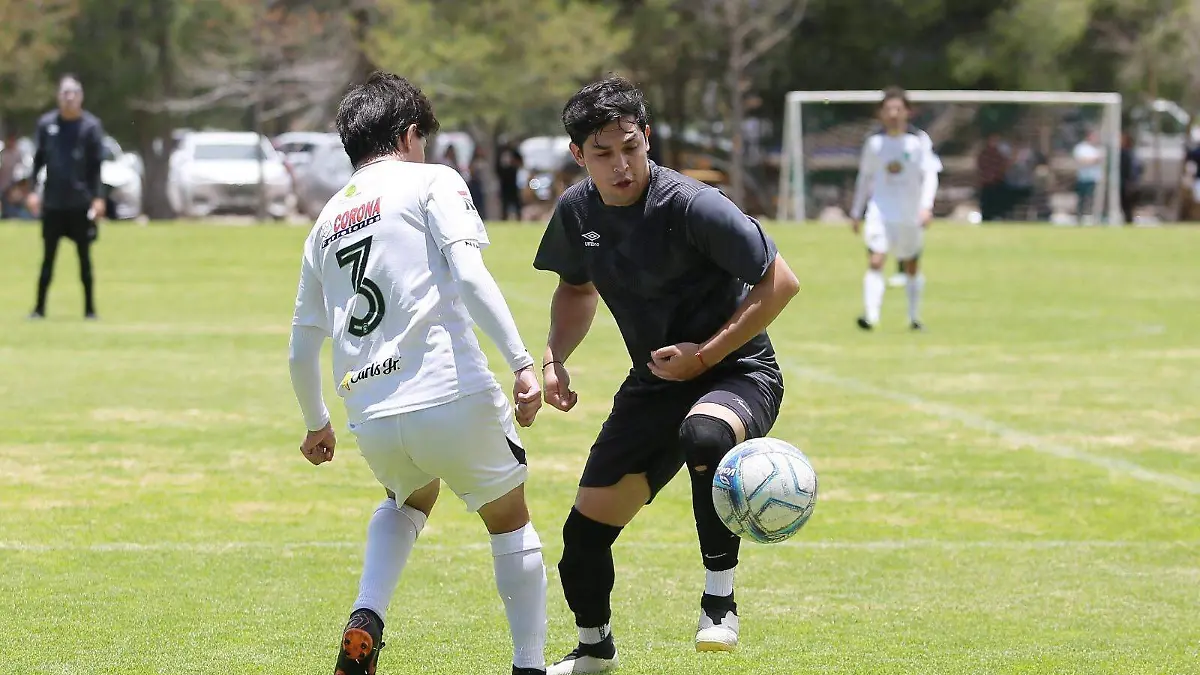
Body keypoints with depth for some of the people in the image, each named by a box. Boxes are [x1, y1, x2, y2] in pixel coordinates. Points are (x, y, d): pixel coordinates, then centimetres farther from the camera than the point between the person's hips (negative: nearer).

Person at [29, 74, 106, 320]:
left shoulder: (91, 125, -1)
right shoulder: (46, 124, 4)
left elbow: (97, 165, -2)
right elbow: (38, 159, 8)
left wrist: (98, 197, -9)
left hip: (81, 203, -2)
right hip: (52, 202, 2)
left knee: (84, 257, 3)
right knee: (48, 256, 5)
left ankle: (90, 308, 9)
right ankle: (39, 307, 9)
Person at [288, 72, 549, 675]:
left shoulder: (327, 221, 20)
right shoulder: (431, 181, 4)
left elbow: (302, 346, 24)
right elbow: (469, 273, -14)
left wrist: (317, 424, 39)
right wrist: (521, 364, -17)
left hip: (371, 418, 5)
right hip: (453, 397, -5)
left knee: (411, 496, 34)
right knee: (509, 520, 18)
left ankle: (365, 621, 12)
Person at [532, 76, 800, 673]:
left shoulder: (692, 206, -23)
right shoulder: (577, 211, -2)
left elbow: (779, 283, -19)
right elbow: (576, 288, 20)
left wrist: (706, 354, -20)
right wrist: (554, 358, 3)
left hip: (737, 373, -6)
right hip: (654, 384, 6)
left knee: (704, 433, -42)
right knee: (586, 528, 1)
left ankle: (719, 599, -24)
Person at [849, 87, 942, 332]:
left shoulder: (919, 140, -3)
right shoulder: (874, 141, 3)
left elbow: (930, 175, -6)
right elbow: (865, 178, 13)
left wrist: (926, 206, -20)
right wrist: (856, 212, 15)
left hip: (911, 215, 0)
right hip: (880, 212, 0)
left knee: (912, 266, 13)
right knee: (875, 261, -18)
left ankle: (914, 318, 28)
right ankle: (870, 315, -28)